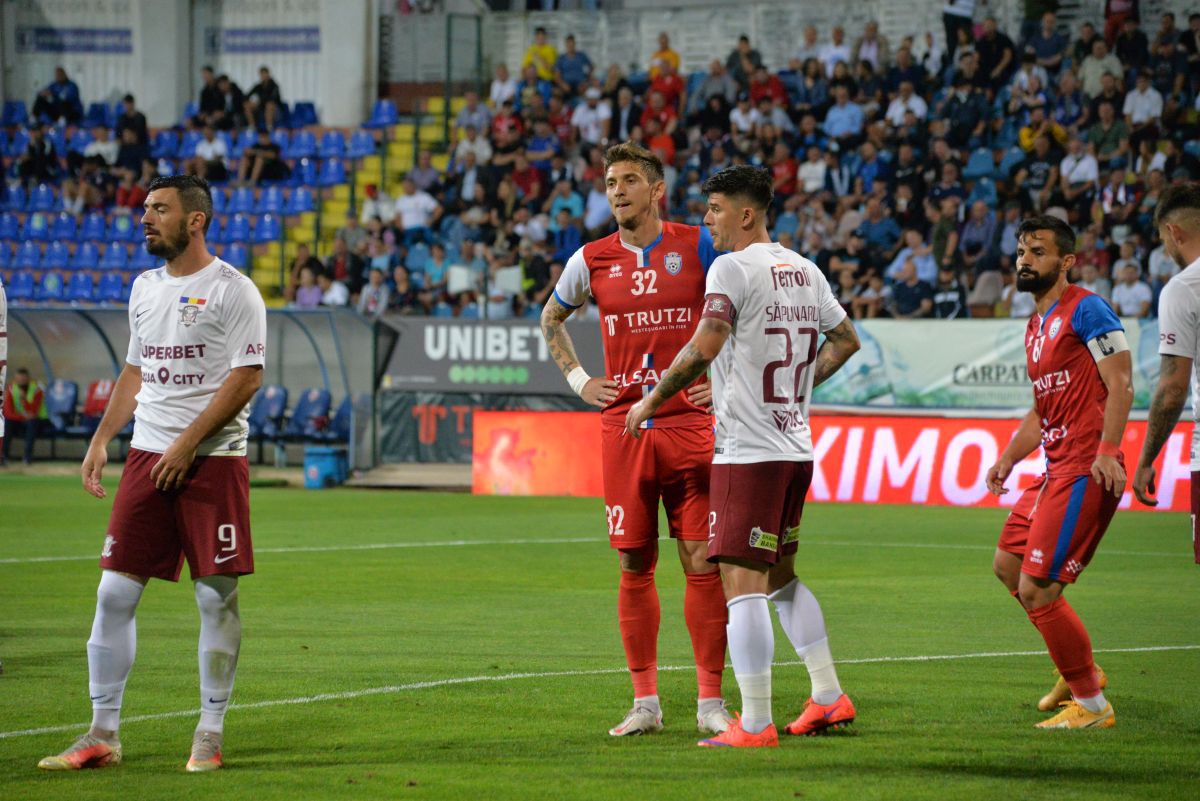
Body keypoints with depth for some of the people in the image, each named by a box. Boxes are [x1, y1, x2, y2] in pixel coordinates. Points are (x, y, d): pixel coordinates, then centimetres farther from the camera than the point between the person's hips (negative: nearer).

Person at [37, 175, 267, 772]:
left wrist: (187, 443, -16)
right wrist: (100, 440, 12)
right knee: (115, 591, 1)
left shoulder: (232, 290, -6)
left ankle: (210, 734, 6)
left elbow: (247, 377, -12)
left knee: (216, 595, -3)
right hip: (147, 455, 6)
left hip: (213, 459, -6)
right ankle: (102, 735, 6)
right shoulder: (145, 288, 15)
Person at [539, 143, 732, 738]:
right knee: (634, 565, 2)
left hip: (691, 422, -2)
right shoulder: (592, 259, 7)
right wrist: (577, 379, 13)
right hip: (623, 428, 2)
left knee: (702, 562, -4)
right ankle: (645, 703, 9)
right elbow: (551, 317, 25)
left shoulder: (699, 247, 0)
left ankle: (710, 702, 2)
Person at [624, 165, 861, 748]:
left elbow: (703, 348, -23)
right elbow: (845, 340, 24)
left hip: (748, 451, -8)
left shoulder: (733, 267, -11)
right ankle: (828, 696, 21)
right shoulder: (805, 270, 13)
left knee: (742, 582, -8)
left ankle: (754, 724, -12)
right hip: (797, 446, 8)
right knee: (781, 576, 21)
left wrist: (651, 400, -11)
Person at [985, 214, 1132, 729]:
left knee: (1036, 590, -13)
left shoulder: (1085, 310, -9)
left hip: (1085, 473, -11)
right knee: (1007, 565, 22)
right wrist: (1008, 460, 20)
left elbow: (1120, 384, -16)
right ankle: (1078, 672, 32)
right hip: (1055, 470, 11)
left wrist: (1108, 450, -26)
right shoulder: (1036, 326, 20)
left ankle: (1092, 705, -2)